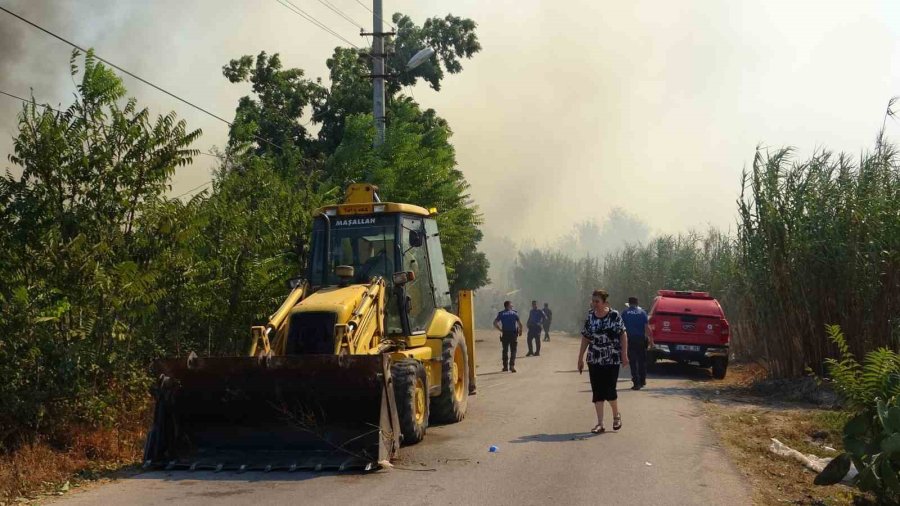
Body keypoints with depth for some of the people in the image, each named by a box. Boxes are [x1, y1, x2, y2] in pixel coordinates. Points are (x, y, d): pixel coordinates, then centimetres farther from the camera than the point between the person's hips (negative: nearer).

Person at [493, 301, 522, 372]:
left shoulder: (501, 314, 5)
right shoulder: (514, 313, 2)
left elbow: (495, 323, -5)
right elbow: (520, 323, -5)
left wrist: (500, 330, 4)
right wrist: (520, 331, 9)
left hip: (505, 334, 2)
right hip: (513, 334, -2)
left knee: (505, 350, 11)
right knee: (513, 350, 3)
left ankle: (505, 366, 13)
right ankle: (512, 365, -11)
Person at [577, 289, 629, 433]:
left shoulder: (614, 315, -8)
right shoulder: (590, 316, 3)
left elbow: (623, 335, -4)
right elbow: (585, 338, 8)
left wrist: (624, 354, -10)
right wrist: (580, 358, 9)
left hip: (612, 360, -4)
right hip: (594, 360, 4)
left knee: (609, 390, -4)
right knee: (597, 392, 3)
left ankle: (616, 414, 25)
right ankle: (600, 424, 10)